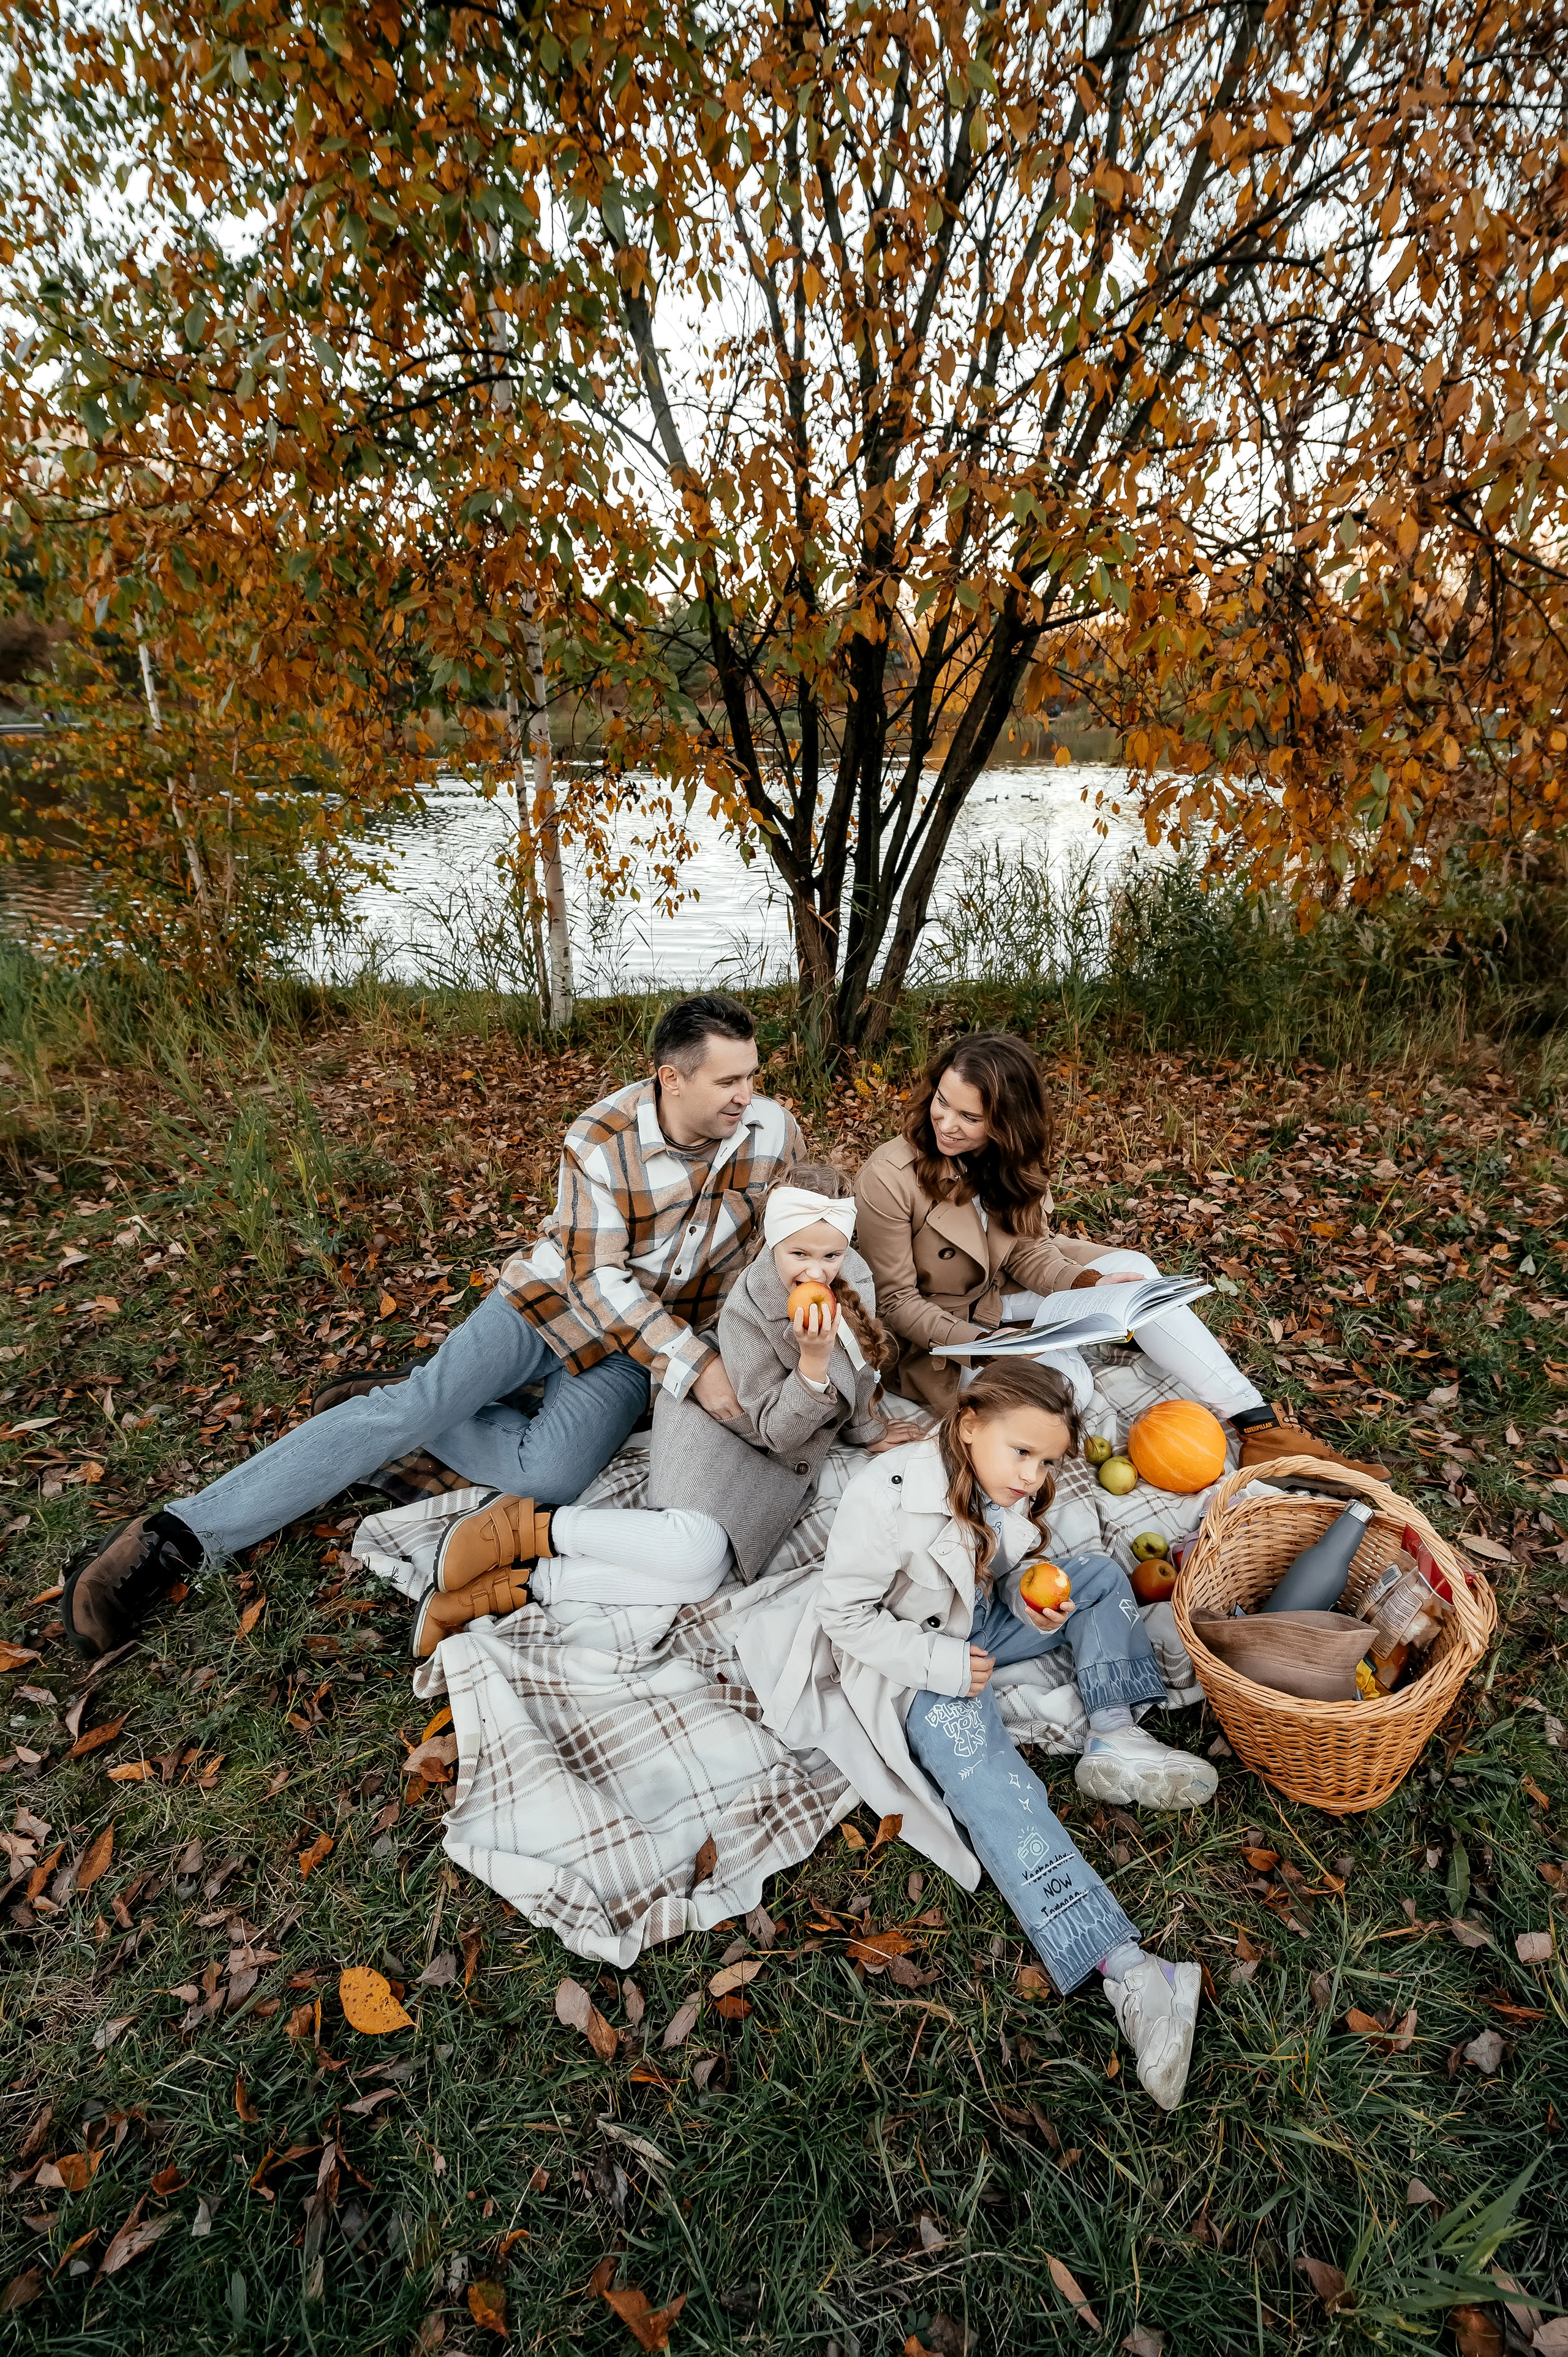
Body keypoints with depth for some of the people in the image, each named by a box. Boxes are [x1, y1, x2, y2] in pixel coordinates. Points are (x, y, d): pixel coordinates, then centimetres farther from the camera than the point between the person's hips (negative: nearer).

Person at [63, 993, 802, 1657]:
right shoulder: (601, 1140, -21)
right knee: (422, 1400, -20)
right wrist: (692, 1366, -29)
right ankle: (171, 1536, -11)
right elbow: (598, 1279, -22)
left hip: (645, 1342, 2)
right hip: (557, 1297, -2)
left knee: (552, 1476, -25)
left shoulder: (771, 1131, -14)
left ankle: (416, 1416, 2)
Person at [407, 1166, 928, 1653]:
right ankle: (523, 1526, -14)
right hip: (713, 1426, -5)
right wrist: (814, 1357, -36)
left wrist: (866, 1431, 17)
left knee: (695, 1580, -17)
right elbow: (776, 1431, -22)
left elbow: (859, 1367, 11)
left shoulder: (854, 1278, -10)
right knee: (696, 1550, -34)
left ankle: (510, 1586, -12)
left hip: (775, 1468, 6)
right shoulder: (745, 1311, -26)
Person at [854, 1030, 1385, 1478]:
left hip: (1002, 1294, 6)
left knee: (1130, 1271, -13)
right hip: (936, 1334, -6)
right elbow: (895, 1301, -21)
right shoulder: (887, 1180, -26)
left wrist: (1091, 1285, -25)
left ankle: (1260, 1428, -14)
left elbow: (1028, 1252, -5)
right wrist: (981, 1343, -33)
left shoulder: (1009, 1160, -7)